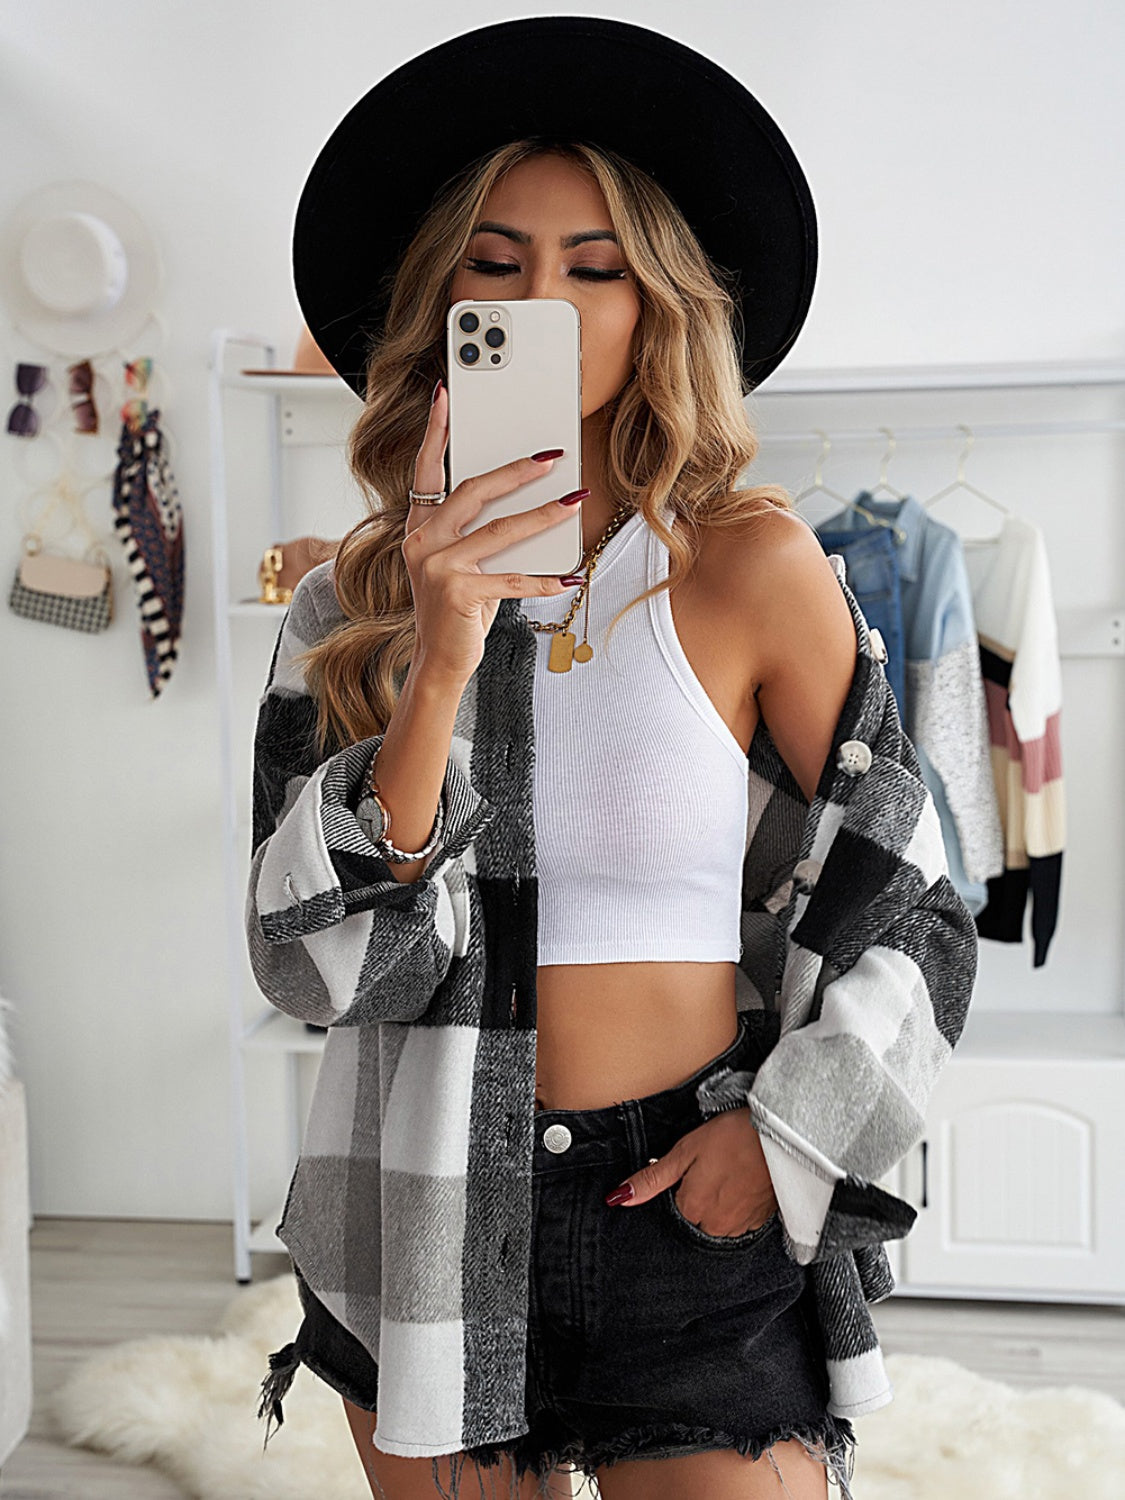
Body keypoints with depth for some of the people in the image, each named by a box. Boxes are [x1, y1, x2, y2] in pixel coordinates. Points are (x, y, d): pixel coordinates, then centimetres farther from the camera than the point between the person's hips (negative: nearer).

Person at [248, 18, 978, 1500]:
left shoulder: (750, 568, -6)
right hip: (424, 1220, 2)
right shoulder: (350, 609, 0)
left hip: (688, 1217, -2)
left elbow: (914, 915, 1)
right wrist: (441, 665, -20)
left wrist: (786, 1142, -9)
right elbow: (313, 963, -10)